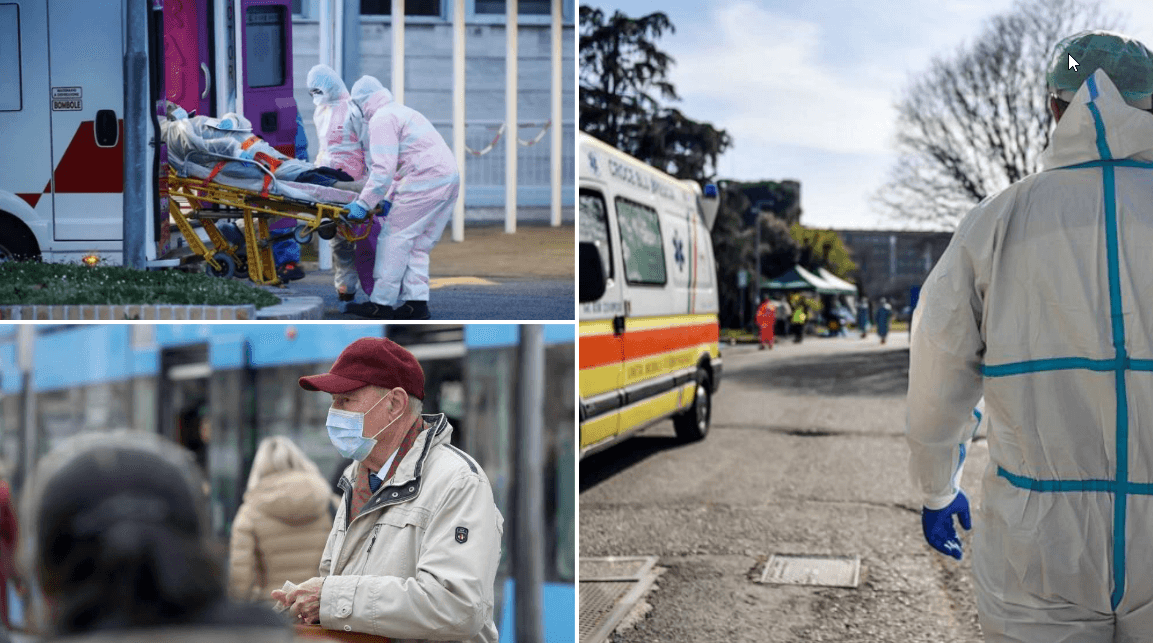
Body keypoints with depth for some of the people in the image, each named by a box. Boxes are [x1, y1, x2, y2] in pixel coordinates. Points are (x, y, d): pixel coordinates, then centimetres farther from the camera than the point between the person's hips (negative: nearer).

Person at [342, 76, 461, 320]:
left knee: (394, 238, -4)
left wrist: (364, 203, -14)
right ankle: (416, 302, 9)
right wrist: (390, 199, 27)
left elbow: (384, 168, -15)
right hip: (450, 178, 10)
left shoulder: (381, 119, -4)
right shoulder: (403, 112, 28)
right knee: (417, 245, 13)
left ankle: (381, 304, -4)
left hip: (425, 181, -10)